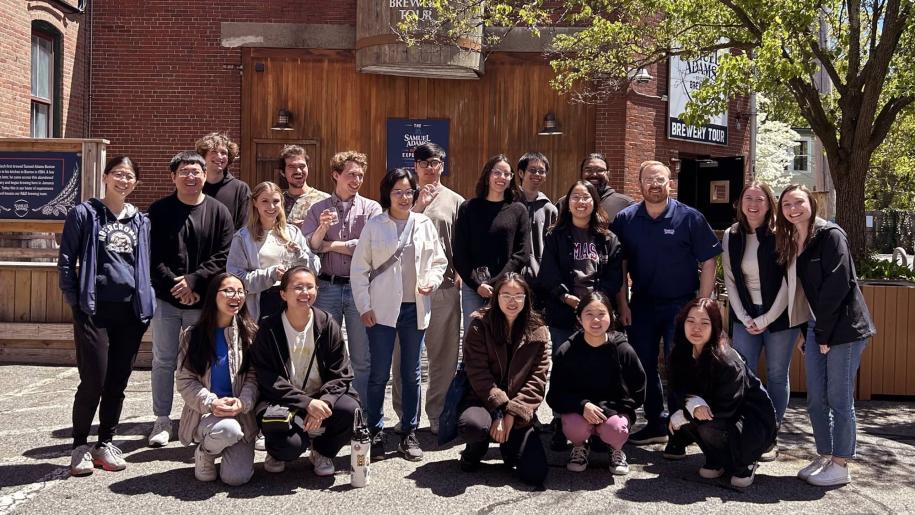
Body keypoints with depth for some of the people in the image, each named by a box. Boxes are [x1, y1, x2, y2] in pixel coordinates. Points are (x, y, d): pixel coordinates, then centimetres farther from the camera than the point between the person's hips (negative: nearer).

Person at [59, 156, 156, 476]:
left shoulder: (141, 221, 13)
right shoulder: (84, 214, 1)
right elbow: (66, 260, 1)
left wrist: (146, 304, 7)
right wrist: (75, 301, -5)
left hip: (131, 311, 4)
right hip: (95, 310, -4)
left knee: (118, 383, 7)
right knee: (94, 381, -5)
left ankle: (106, 443, 22)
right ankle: (80, 445, 13)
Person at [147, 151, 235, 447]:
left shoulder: (218, 212, 1)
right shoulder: (158, 211, 2)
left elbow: (223, 257, -5)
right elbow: (153, 257, -3)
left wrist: (194, 280, -14)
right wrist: (175, 285, -14)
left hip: (203, 301, 0)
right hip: (166, 299, 1)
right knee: (164, 361, 7)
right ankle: (162, 420, 19)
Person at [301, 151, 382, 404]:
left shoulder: (371, 208, 4)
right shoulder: (318, 209, 8)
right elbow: (306, 247, -1)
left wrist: (331, 245, -3)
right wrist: (322, 228, -19)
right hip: (327, 287, 1)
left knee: (363, 359, 4)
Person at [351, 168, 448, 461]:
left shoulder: (424, 225, 8)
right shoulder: (374, 226, 1)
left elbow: (439, 261, 14)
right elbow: (359, 268, 0)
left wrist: (432, 282, -6)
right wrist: (364, 306, -5)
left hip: (415, 308, 3)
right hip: (382, 309, -2)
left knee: (412, 374, 9)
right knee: (379, 374, 2)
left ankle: (409, 433, 20)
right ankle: (375, 434, 14)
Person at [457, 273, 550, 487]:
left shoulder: (538, 331, 2)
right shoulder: (479, 325, -3)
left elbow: (537, 380, -3)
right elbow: (478, 374, -11)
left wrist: (512, 413, -15)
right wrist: (499, 411, -20)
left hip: (519, 410, 2)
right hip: (482, 400, -1)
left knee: (535, 474, -15)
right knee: (472, 425, -38)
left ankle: (508, 446, 22)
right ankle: (476, 449, 3)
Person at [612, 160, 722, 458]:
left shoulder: (690, 218, -5)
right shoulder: (625, 219, 2)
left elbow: (708, 263, -4)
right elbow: (620, 264, 6)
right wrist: (622, 304, 0)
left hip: (681, 305, -3)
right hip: (641, 306, 3)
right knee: (644, 366, 10)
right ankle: (655, 425, 27)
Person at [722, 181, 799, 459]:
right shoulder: (731, 237, 3)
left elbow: (788, 282, -10)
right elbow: (730, 281, 4)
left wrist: (766, 319, -12)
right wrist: (745, 318, -4)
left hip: (779, 315, -3)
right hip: (745, 317, 3)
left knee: (777, 376, 5)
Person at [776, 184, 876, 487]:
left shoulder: (830, 235, -11)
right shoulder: (791, 242, 12)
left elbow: (837, 286, -17)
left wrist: (823, 333, -15)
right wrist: (808, 332, 8)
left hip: (843, 327, -7)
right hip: (818, 328, 7)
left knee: (839, 399, 0)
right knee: (815, 400, 10)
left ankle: (840, 465, 12)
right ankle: (823, 458, 23)